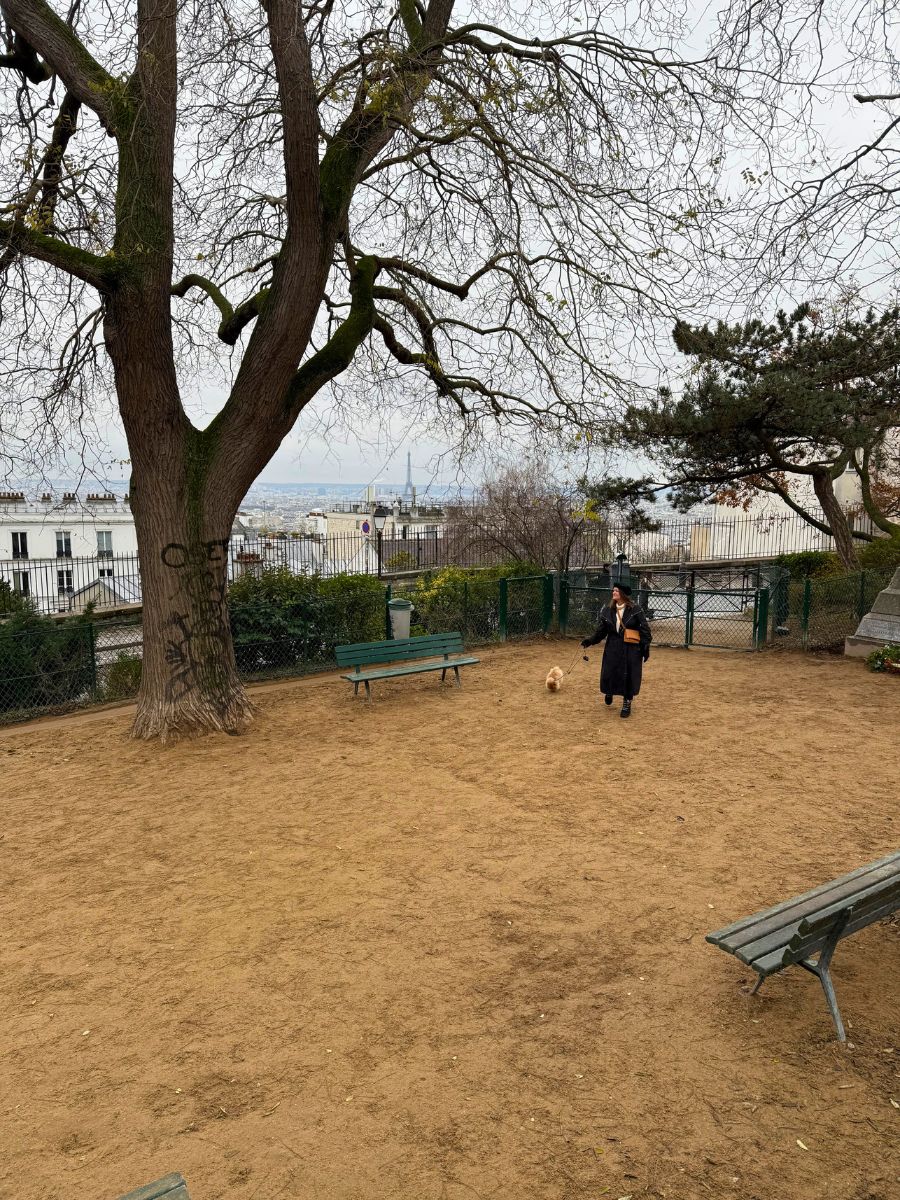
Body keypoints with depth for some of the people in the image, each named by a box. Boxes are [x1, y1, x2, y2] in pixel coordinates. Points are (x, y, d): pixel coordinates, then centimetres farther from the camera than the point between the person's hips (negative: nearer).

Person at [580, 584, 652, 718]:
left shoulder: (635, 610, -8)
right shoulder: (608, 610, 3)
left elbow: (645, 629, -7)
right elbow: (602, 630, 9)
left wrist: (646, 646, -11)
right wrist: (591, 641, 0)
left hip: (631, 649, -3)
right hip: (613, 647, 3)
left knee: (629, 676, 2)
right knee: (609, 672, 3)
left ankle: (627, 704, 19)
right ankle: (609, 692, 37)